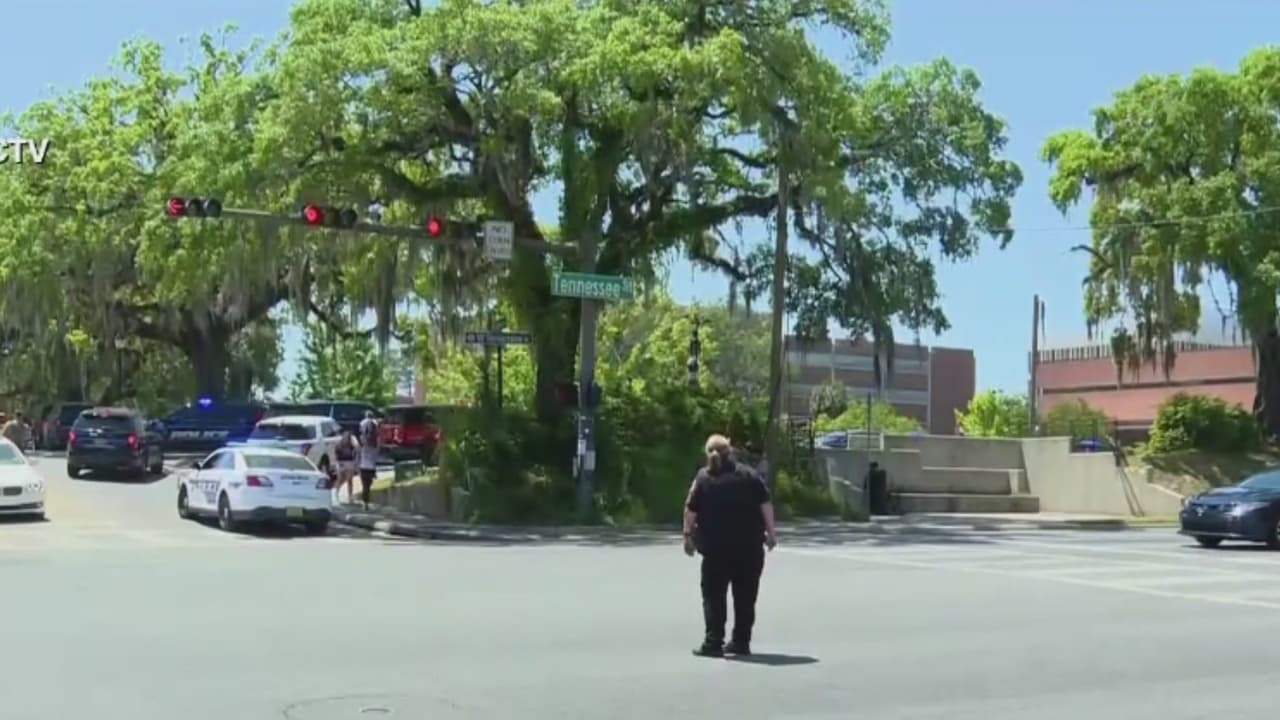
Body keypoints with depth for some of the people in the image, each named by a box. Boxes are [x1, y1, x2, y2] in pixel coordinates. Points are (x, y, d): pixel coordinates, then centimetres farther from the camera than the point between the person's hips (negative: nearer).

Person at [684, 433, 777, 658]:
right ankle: (741, 642, 11)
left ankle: (713, 642, -2)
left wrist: (688, 534, 4)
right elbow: (765, 504, 0)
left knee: (714, 595, 3)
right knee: (745, 596, 9)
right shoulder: (749, 475, 5)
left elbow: (691, 510, -4)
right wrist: (771, 531, 4)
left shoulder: (703, 478, 0)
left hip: (717, 547, -2)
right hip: (749, 546, 2)